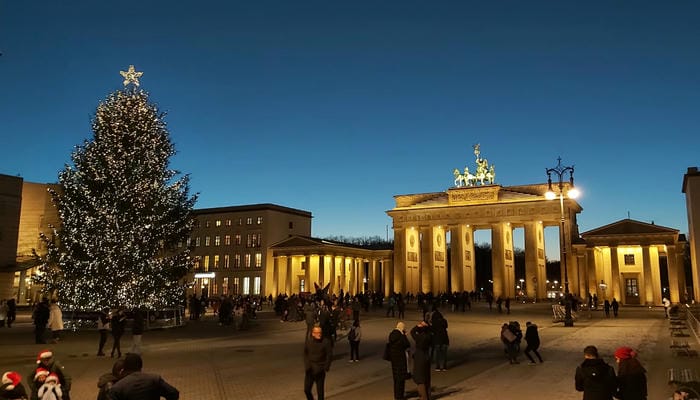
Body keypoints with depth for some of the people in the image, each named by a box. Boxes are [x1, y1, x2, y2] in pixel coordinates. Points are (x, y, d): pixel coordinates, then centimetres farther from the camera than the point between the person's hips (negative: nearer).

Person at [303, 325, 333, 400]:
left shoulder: (326, 341, -11)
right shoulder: (308, 341, -1)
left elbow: (329, 355, -5)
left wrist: (326, 367, -8)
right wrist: (306, 366, 7)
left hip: (320, 371, -3)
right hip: (309, 370, 3)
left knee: (320, 392, 5)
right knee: (306, 390, 5)